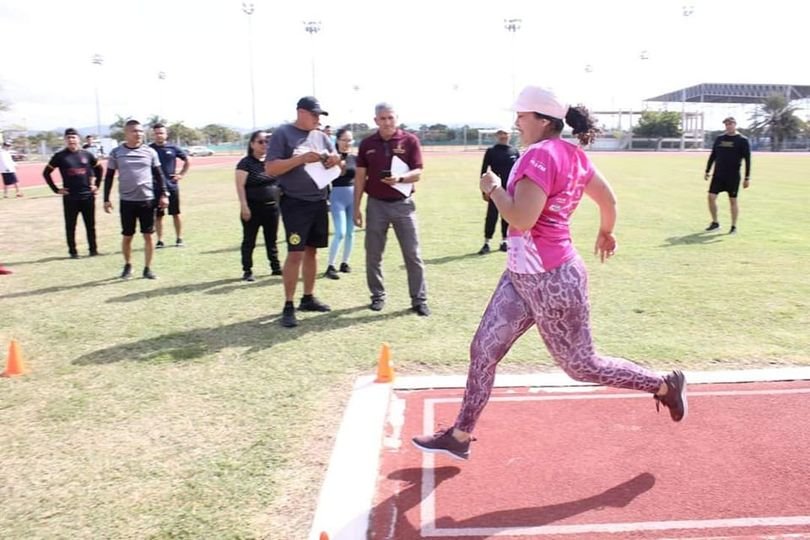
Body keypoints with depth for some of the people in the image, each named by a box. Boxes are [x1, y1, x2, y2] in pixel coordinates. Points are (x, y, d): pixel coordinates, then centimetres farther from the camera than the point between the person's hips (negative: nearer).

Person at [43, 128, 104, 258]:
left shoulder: (87, 154, 5)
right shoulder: (60, 156, -1)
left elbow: (99, 169, 17)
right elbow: (46, 173, 4)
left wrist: (97, 185, 9)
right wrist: (56, 189, -1)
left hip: (88, 196, 2)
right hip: (70, 198, -1)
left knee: (90, 225, 7)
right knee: (70, 226, 4)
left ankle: (93, 249, 17)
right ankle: (73, 251, 13)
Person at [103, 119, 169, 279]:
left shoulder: (150, 152, 2)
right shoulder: (116, 152, 0)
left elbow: (158, 174, 7)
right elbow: (109, 177, 5)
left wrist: (163, 194, 0)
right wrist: (106, 199, 2)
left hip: (147, 200, 0)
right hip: (127, 201, 0)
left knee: (148, 235, 3)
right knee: (127, 236, 8)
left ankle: (147, 268, 14)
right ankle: (128, 266, 27)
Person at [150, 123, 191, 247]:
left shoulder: (173, 148, 1)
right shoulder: (149, 149, -1)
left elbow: (187, 161, 12)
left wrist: (182, 174, 5)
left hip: (172, 186, 0)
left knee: (176, 214, 7)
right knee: (158, 215, 5)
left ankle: (179, 238, 18)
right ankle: (160, 240, 14)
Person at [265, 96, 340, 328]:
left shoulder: (321, 136, 13)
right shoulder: (282, 134, -5)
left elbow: (336, 165, 18)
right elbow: (270, 169, -12)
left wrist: (335, 160, -7)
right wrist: (301, 159, -21)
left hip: (319, 202, 6)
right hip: (295, 203, -6)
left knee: (311, 251, 12)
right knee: (295, 253, -9)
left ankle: (308, 298, 23)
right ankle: (288, 306, 0)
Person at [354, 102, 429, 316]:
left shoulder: (410, 140, -3)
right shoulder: (367, 144, 3)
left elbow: (417, 173, -6)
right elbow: (360, 177, 6)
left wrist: (400, 178, -26)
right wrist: (356, 207, 3)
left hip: (403, 204, -2)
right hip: (376, 204, 2)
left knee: (413, 255, 0)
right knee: (373, 255, 7)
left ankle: (419, 300, 9)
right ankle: (378, 295, 22)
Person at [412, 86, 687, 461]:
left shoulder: (540, 154, -20)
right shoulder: (572, 154, 8)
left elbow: (522, 219, -29)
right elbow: (608, 199, 19)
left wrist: (493, 188, -12)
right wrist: (606, 233, 37)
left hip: (551, 281, -10)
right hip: (522, 276, 10)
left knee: (581, 365, 7)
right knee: (483, 350, 10)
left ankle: (665, 385, 28)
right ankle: (459, 437, 21)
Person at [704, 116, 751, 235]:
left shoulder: (742, 140, -3)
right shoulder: (719, 139, 9)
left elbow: (747, 160, -4)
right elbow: (712, 156, 17)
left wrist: (747, 178, -8)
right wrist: (707, 171, 13)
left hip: (733, 176, -4)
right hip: (718, 175, 4)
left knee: (733, 200, 2)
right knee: (711, 197, -4)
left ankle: (734, 226, 13)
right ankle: (715, 222, 11)